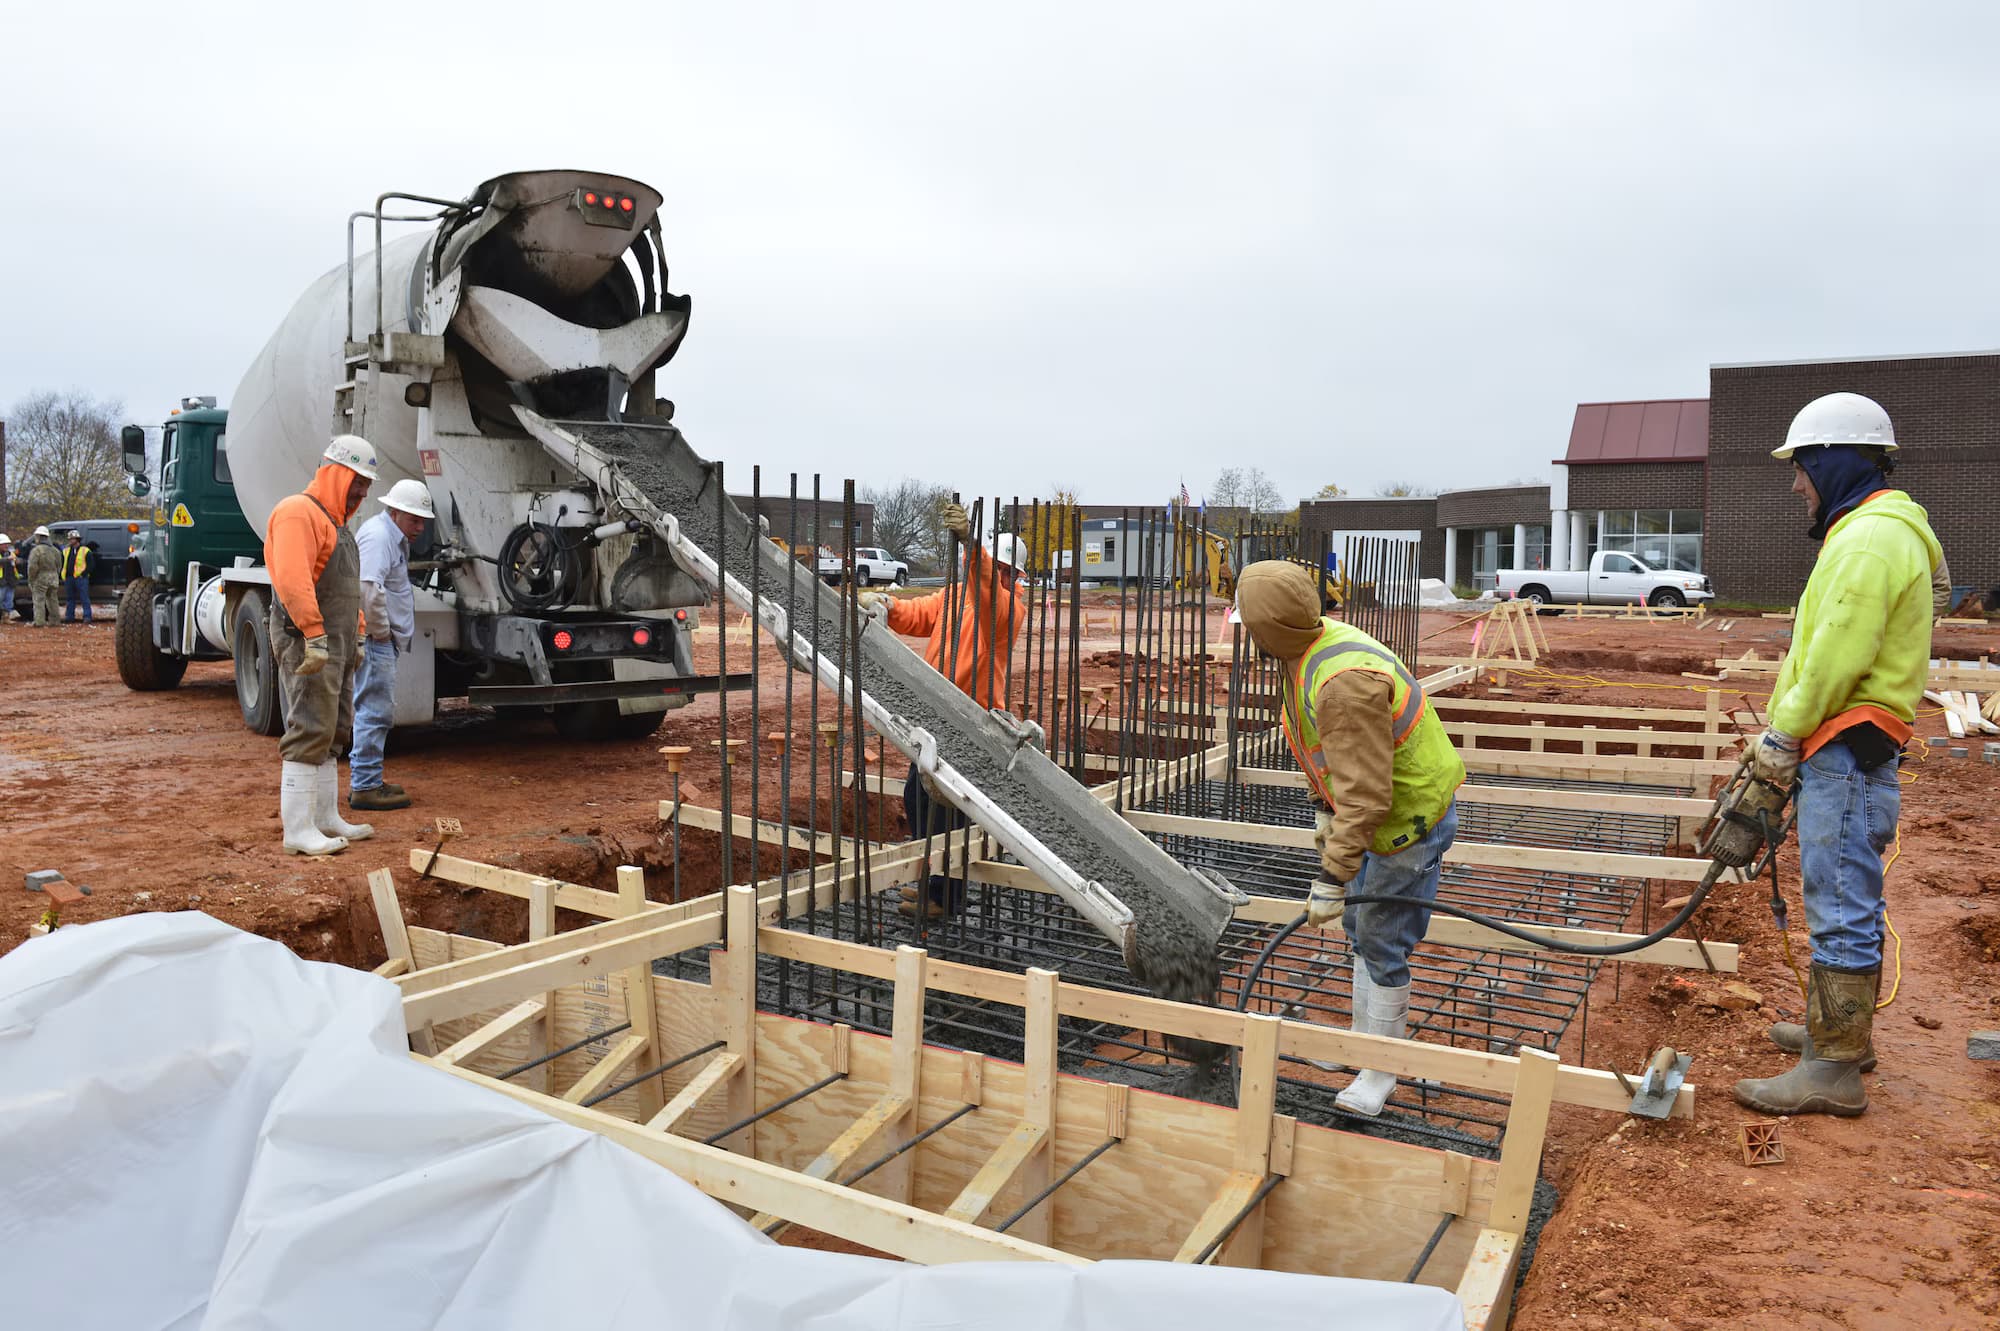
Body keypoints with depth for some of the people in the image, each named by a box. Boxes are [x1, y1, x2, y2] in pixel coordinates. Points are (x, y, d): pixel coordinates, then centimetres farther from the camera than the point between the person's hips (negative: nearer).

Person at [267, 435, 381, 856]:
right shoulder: (299, 512, -12)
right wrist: (315, 636, -27)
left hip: (336, 645, 11)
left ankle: (326, 818, 23)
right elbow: (292, 579, -24)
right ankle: (298, 830, -6)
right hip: (308, 642, -11)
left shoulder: (334, 522, 22)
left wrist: (356, 637, 22)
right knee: (309, 732, -9)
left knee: (332, 732, 14)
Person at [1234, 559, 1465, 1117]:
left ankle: (1382, 1069, 15)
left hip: (1413, 820, -10)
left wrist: (1332, 880, -31)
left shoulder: (1345, 682, -35)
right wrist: (1322, 807, 17)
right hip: (1380, 813, 10)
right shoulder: (1315, 645, -2)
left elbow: (1365, 796, -35)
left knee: (1382, 945, -2)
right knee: (1361, 930, 21)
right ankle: (1365, 1037, 37)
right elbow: (1324, 745, 14)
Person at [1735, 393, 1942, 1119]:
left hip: (1847, 756, -11)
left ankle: (1834, 1071, 0)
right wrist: (1790, 737, 15)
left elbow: (1836, 657, -22)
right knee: (1844, 902, 19)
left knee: (1842, 909, -6)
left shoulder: (1870, 538, -17)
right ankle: (1839, 1028, 33)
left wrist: (1783, 737, -12)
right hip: (1842, 752, 11)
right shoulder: (1871, 532, 18)